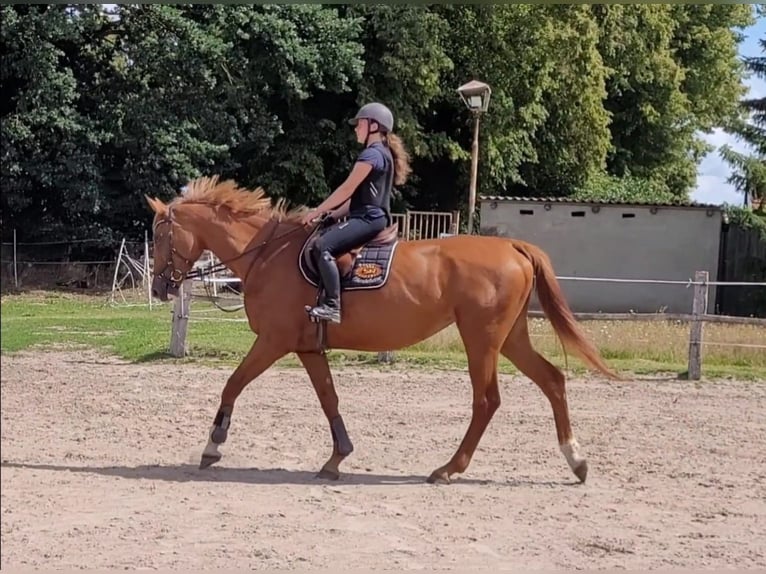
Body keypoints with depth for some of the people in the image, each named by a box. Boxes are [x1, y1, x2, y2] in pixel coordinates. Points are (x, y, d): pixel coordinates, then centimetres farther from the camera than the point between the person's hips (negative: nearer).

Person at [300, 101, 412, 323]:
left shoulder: (372, 153, -9)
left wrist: (317, 212, -7)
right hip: (371, 218, 11)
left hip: (368, 218, -11)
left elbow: (347, 189, -12)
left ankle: (332, 305, -33)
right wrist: (333, 215, 21)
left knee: (321, 246, -26)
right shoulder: (382, 153, 23)